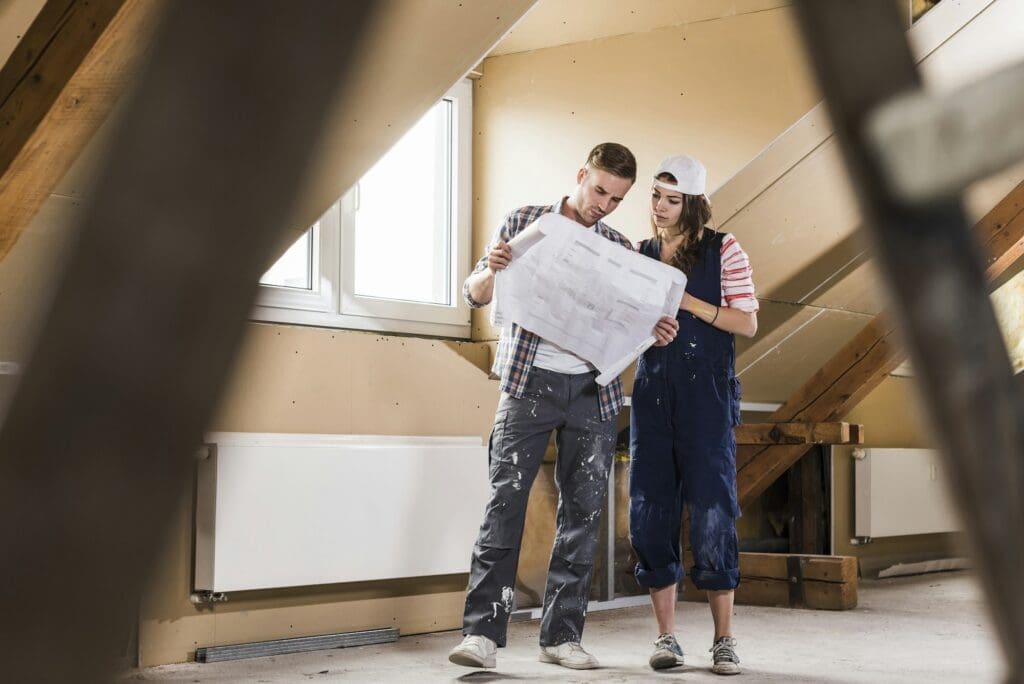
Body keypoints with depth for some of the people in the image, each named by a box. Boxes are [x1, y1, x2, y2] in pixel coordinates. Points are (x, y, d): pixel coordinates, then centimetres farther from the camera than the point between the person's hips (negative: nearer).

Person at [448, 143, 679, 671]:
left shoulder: (620, 249, 13)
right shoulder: (525, 223, 6)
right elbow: (474, 294, 5)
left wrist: (655, 333, -8)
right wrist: (491, 272, -18)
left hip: (593, 390, 3)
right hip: (530, 382, -3)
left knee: (583, 511, 4)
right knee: (505, 499, -8)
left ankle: (562, 634, 12)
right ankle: (483, 631, -5)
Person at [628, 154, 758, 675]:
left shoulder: (722, 250, 1)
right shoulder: (641, 255, 13)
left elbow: (747, 322, -3)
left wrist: (688, 301, -13)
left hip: (706, 393, -4)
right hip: (651, 392, 4)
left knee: (711, 512, -4)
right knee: (650, 511, 0)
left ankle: (724, 640, 5)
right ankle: (666, 637, 8)